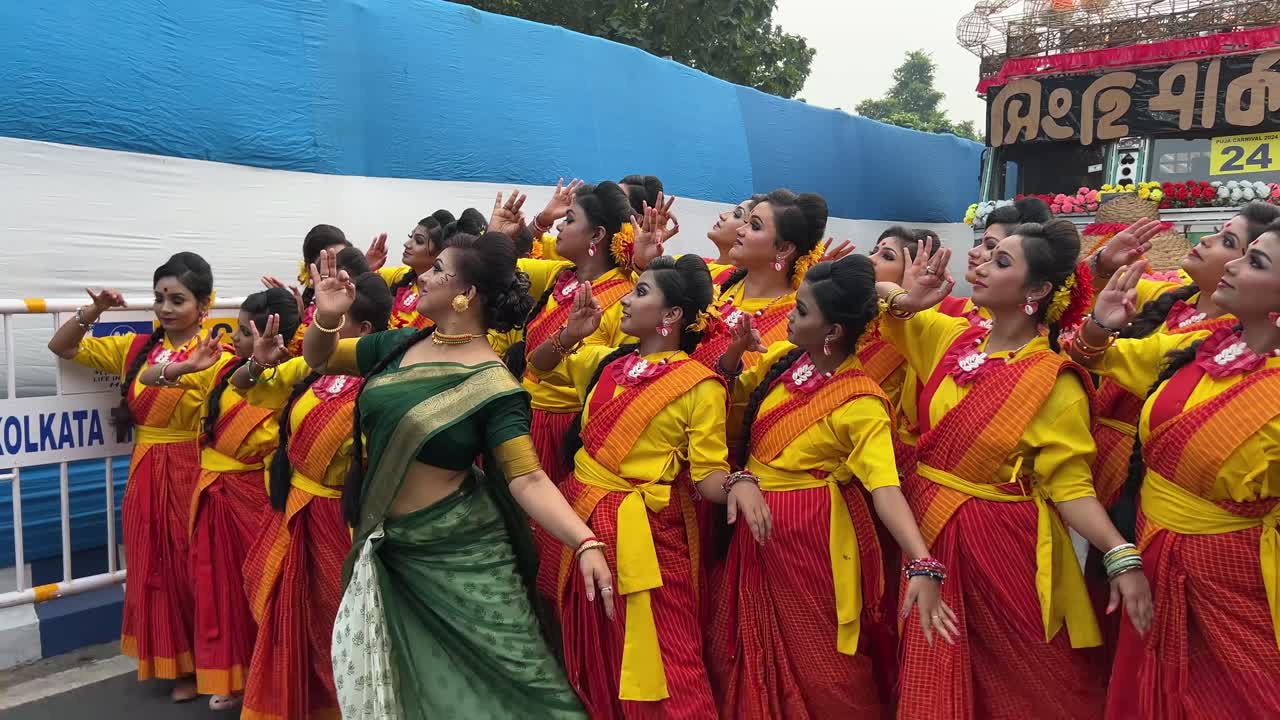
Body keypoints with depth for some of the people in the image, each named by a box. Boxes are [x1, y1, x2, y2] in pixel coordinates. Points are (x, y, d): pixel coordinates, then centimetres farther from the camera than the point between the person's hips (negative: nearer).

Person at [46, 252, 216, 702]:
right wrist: (92, 314, -2)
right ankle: (179, 665, 28)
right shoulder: (135, 348, 7)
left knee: (198, 568, 3)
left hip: (194, 475, -6)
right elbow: (62, 347, 16)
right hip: (147, 478, 6)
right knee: (157, 570, 12)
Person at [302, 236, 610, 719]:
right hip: (388, 547, 7)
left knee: (505, 680, -2)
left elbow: (528, 479, -22)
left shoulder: (492, 384, -17)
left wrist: (586, 543, -36)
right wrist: (327, 317, -5)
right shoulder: (399, 345, 2)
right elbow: (320, 360, 17)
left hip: (461, 552, -6)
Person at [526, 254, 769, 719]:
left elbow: (707, 474, -12)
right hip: (579, 514, 6)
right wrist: (569, 336, 0)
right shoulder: (607, 361, 7)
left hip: (642, 531, -6)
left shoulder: (699, 385, -11)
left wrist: (737, 484, -34)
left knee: (648, 657, -2)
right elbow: (539, 366, 19)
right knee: (588, 650, 18)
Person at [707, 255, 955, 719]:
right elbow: (728, 394, 14)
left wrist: (923, 567, -44)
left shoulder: (860, 403, -21)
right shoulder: (784, 359, -2)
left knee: (818, 664, 7)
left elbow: (885, 484, -32)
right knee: (748, 651, 19)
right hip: (757, 523, 7)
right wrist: (734, 351, -6)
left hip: (814, 535, -6)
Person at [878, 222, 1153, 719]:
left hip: (1000, 543, -5)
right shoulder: (952, 337, 0)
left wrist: (1121, 556, -29)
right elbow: (873, 295, 9)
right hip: (929, 528, 5)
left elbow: (1070, 483, -16)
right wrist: (907, 299, -13)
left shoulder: (1054, 382, -16)